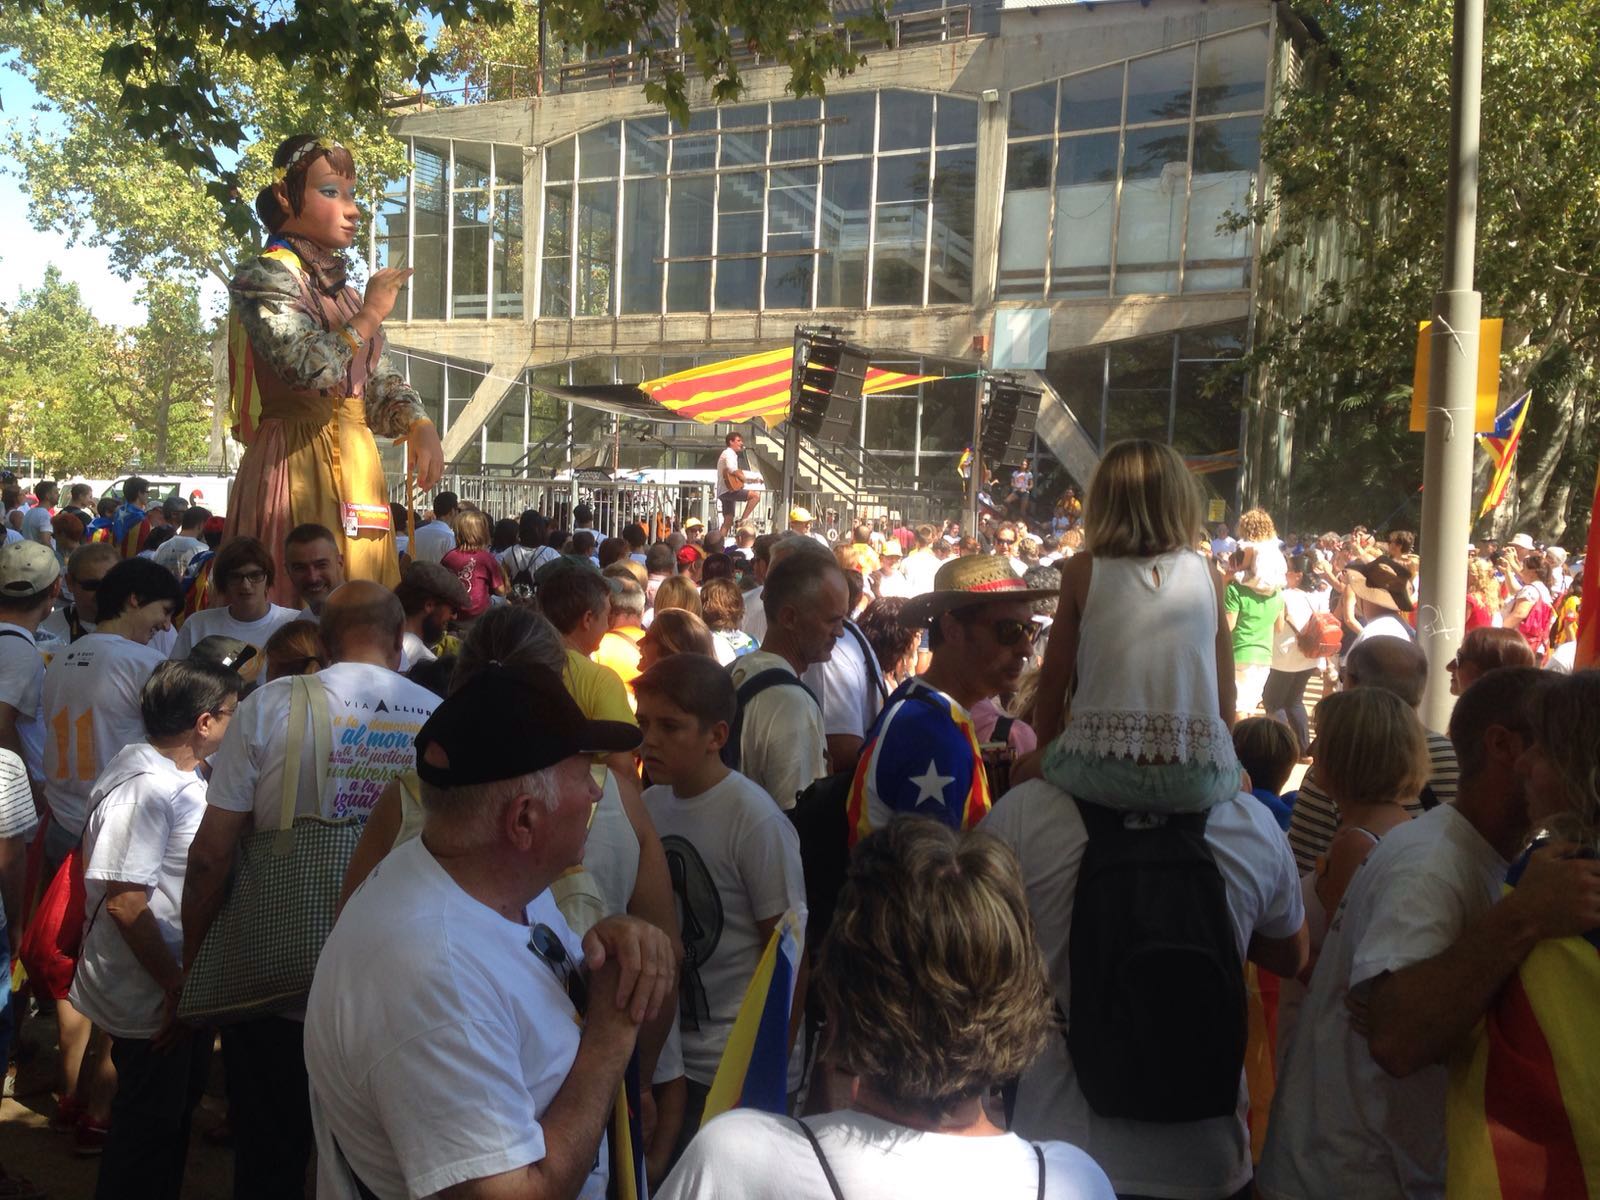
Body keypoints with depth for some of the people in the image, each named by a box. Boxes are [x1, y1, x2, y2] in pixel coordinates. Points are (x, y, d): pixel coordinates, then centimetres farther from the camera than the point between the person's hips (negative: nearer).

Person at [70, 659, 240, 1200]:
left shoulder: (178, 774, 6)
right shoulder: (144, 787, -26)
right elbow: (123, 900, -28)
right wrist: (176, 987, -22)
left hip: (183, 982, 10)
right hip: (153, 999, -10)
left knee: (177, 1108, 23)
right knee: (150, 1124, 6)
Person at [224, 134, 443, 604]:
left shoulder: (344, 291, 18)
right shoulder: (263, 278, -4)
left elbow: (382, 382, 16)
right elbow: (312, 370, -21)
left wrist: (419, 425, -5)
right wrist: (370, 316, -7)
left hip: (357, 469, 7)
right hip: (297, 466, -7)